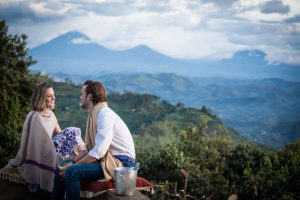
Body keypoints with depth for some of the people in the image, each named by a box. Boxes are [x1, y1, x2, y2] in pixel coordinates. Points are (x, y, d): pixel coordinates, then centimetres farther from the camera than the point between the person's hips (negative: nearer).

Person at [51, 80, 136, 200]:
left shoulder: (105, 114, -18)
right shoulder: (94, 115, 14)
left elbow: (98, 152, -24)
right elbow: (89, 147, 17)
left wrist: (73, 166, -17)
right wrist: (73, 161, 2)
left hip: (121, 162, -10)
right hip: (104, 158, 10)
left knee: (72, 172, -25)